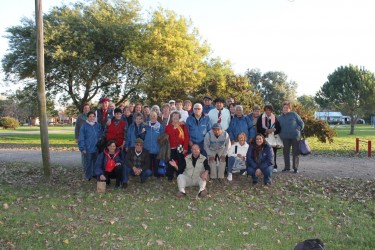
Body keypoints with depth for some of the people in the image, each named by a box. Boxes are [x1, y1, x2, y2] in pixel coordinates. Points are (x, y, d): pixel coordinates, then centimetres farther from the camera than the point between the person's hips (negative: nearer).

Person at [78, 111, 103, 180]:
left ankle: (95, 174, 24)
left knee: (96, 162, 11)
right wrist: (82, 148, -9)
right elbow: (81, 138, -5)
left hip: (97, 148, 3)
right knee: (88, 163, 5)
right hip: (88, 149, -3)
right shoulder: (84, 126, -5)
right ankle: (88, 176, 18)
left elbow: (101, 136, 13)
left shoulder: (98, 125, 5)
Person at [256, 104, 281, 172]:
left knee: (273, 152, -4)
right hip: (264, 137, -1)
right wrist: (266, 130, -14)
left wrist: (273, 129, -14)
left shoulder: (274, 117, 7)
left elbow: (278, 127, 5)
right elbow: (258, 128, -2)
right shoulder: (261, 117, 3)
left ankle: (274, 167, 4)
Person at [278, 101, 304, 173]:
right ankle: (287, 167, 16)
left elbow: (301, 123, 4)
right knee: (286, 152, 6)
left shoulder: (294, 114, -1)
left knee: (296, 152, 0)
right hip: (285, 138, 4)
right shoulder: (280, 117, 10)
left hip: (295, 137, -3)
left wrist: (298, 130, -4)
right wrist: (280, 134, 9)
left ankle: (295, 168, 5)